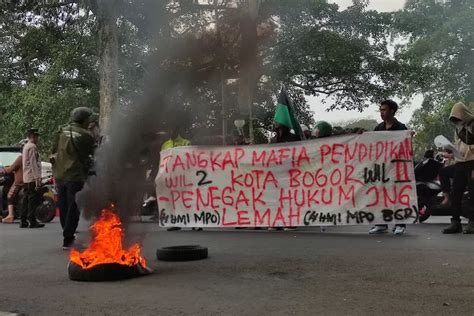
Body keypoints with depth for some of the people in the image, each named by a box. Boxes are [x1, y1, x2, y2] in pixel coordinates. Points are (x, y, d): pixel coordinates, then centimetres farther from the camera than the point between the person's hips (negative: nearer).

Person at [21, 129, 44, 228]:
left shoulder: (25, 146, 19)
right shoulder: (32, 147, -12)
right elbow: (33, 164, -18)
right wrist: (37, 178, -20)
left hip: (26, 178, 10)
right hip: (32, 177, -10)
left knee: (26, 200, 11)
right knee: (34, 199, -8)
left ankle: (23, 221, 12)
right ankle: (32, 222, -9)